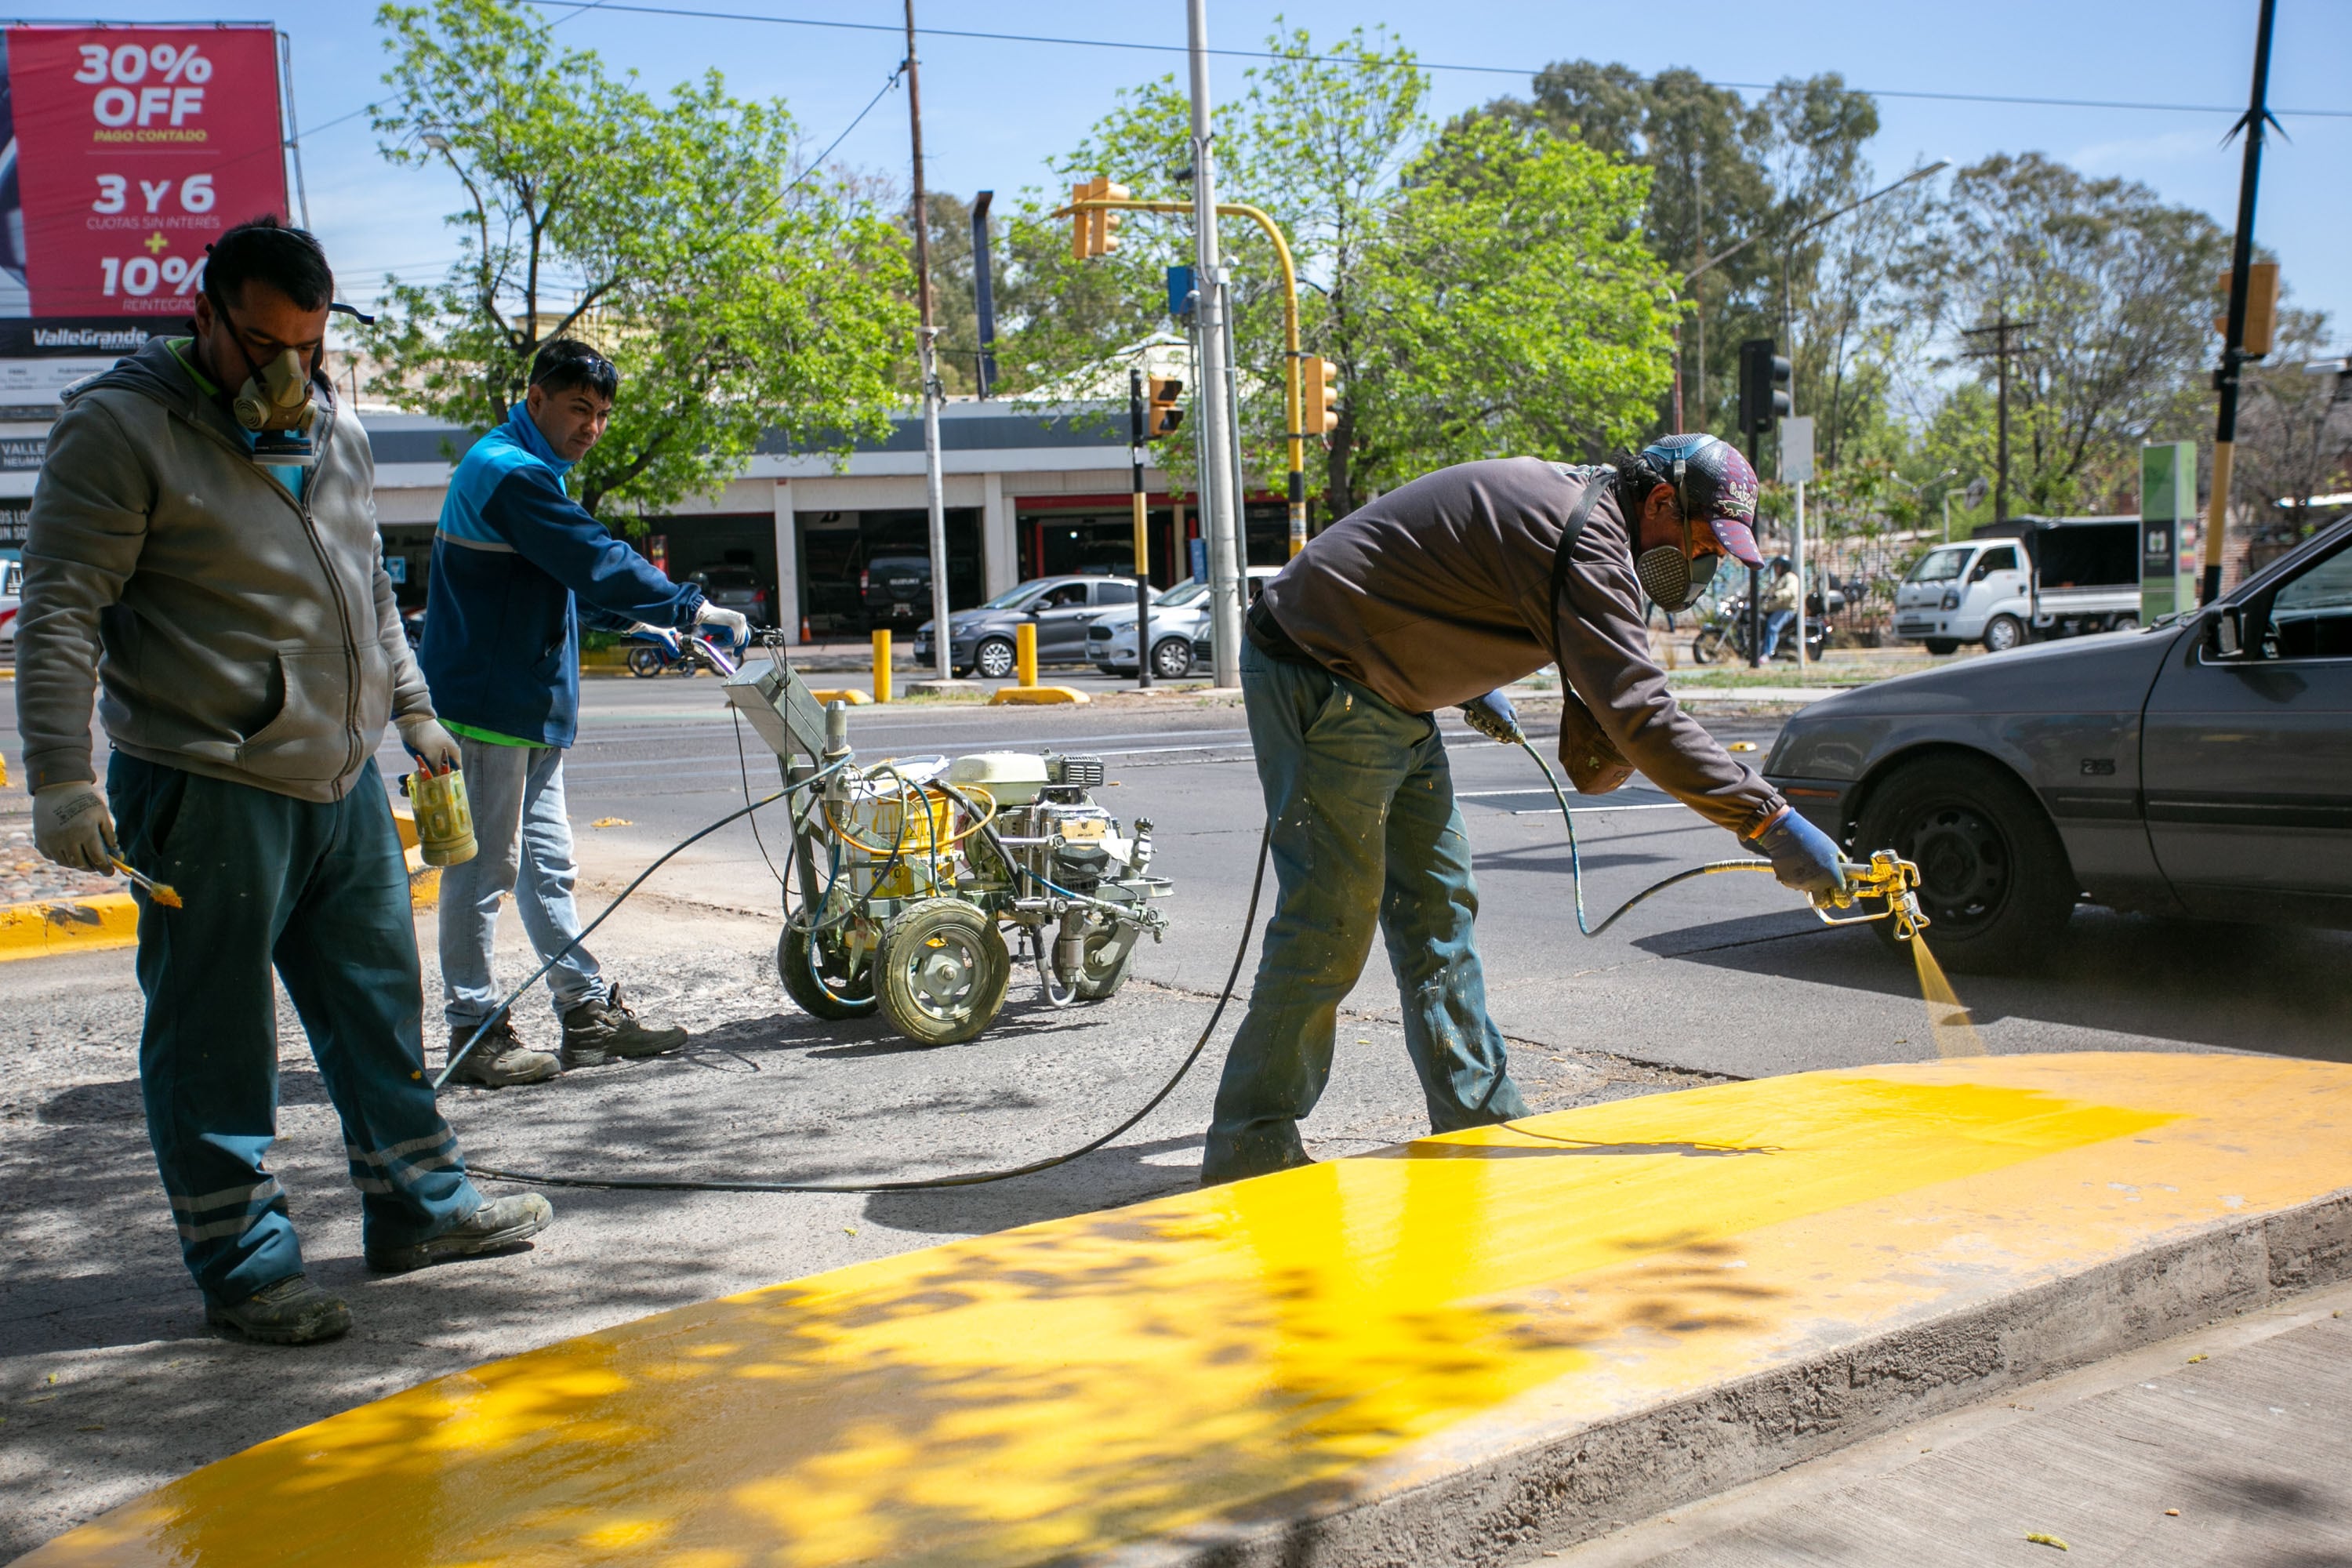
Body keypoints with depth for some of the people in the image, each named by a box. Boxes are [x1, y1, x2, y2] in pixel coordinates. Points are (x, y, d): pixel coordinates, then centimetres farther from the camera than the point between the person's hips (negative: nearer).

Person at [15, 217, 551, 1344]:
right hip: (205, 788, -7)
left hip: (342, 781, 7)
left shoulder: (334, 430, 14)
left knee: (379, 1004, 15)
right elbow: (60, 613, -12)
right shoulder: (121, 428, -8)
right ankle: (243, 1266, 13)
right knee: (214, 1039, 2)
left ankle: (418, 1206, 29)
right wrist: (62, 776, -19)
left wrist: (411, 707, 26)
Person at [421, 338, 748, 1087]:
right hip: (491, 703, -11)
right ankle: (474, 1031, 2)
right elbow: (596, 561, -22)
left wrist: (639, 624, 17)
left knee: (546, 863, 13)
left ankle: (589, 1011, 20)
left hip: (528, 705, 11)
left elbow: (565, 577, 26)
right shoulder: (511, 472, -16)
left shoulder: (522, 469, 18)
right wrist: (692, 608, -17)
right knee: (485, 866, -5)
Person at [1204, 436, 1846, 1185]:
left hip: (1387, 693, 11)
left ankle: (1480, 1118, 17)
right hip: (1319, 679, -11)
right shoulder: (1587, 538, -21)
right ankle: (1248, 1152, -2)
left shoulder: (1569, 500, 12)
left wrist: (1470, 685, 8)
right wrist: (1772, 822, -32)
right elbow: (1641, 714, -30)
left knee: (1437, 905, 10)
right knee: (1331, 925, -10)